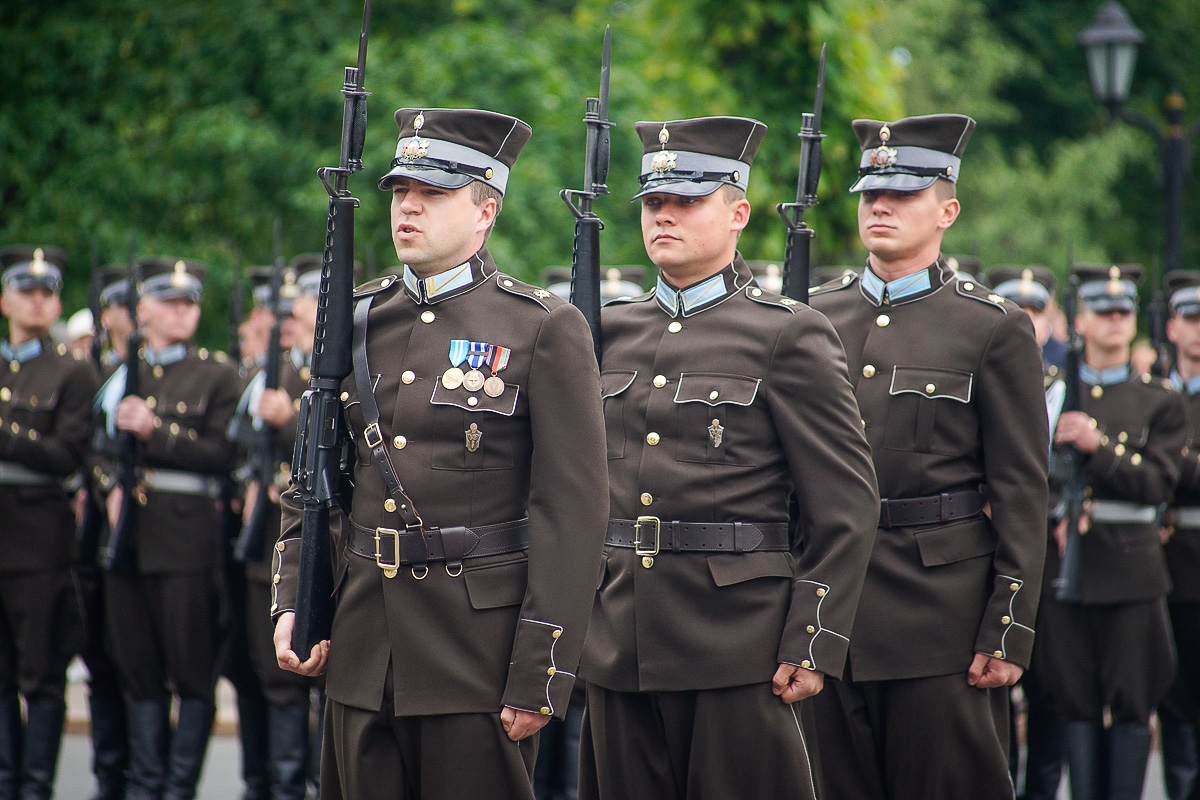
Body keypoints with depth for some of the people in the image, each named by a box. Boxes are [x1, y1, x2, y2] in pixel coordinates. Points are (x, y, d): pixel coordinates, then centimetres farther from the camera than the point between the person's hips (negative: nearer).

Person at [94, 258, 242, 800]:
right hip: (127, 532, 4)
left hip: (187, 535, -4)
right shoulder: (123, 374, 16)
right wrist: (111, 486, 0)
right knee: (137, 667, 6)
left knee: (192, 668, -4)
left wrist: (154, 431, -13)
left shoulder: (217, 374, 3)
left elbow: (222, 456, -6)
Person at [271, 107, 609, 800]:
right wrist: (294, 604, 4)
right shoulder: (358, 322, 12)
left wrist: (541, 673, -14)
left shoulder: (546, 330, -5)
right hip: (363, 657, 5)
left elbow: (574, 510, -9)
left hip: (481, 651, -5)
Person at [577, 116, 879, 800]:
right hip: (618, 643, 5)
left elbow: (847, 505, -6)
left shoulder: (789, 336, -3)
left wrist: (813, 645, -10)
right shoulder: (610, 333, 13)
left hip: (740, 642, -5)